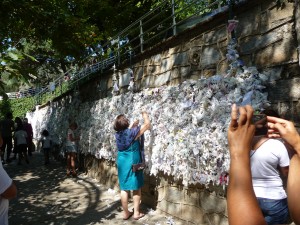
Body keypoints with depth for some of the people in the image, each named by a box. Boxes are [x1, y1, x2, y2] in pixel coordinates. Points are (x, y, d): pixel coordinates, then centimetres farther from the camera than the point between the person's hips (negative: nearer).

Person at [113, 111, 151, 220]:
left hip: (122, 163, 5)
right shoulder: (132, 133, -17)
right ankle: (136, 213, 16)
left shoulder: (118, 134, 0)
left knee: (124, 189, 10)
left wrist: (133, 126, 22)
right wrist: (145, 115, 7)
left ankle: (125, 213, 20)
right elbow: (147, 124, -9)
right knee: (136, 188, 9)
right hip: (133, 163, -5)